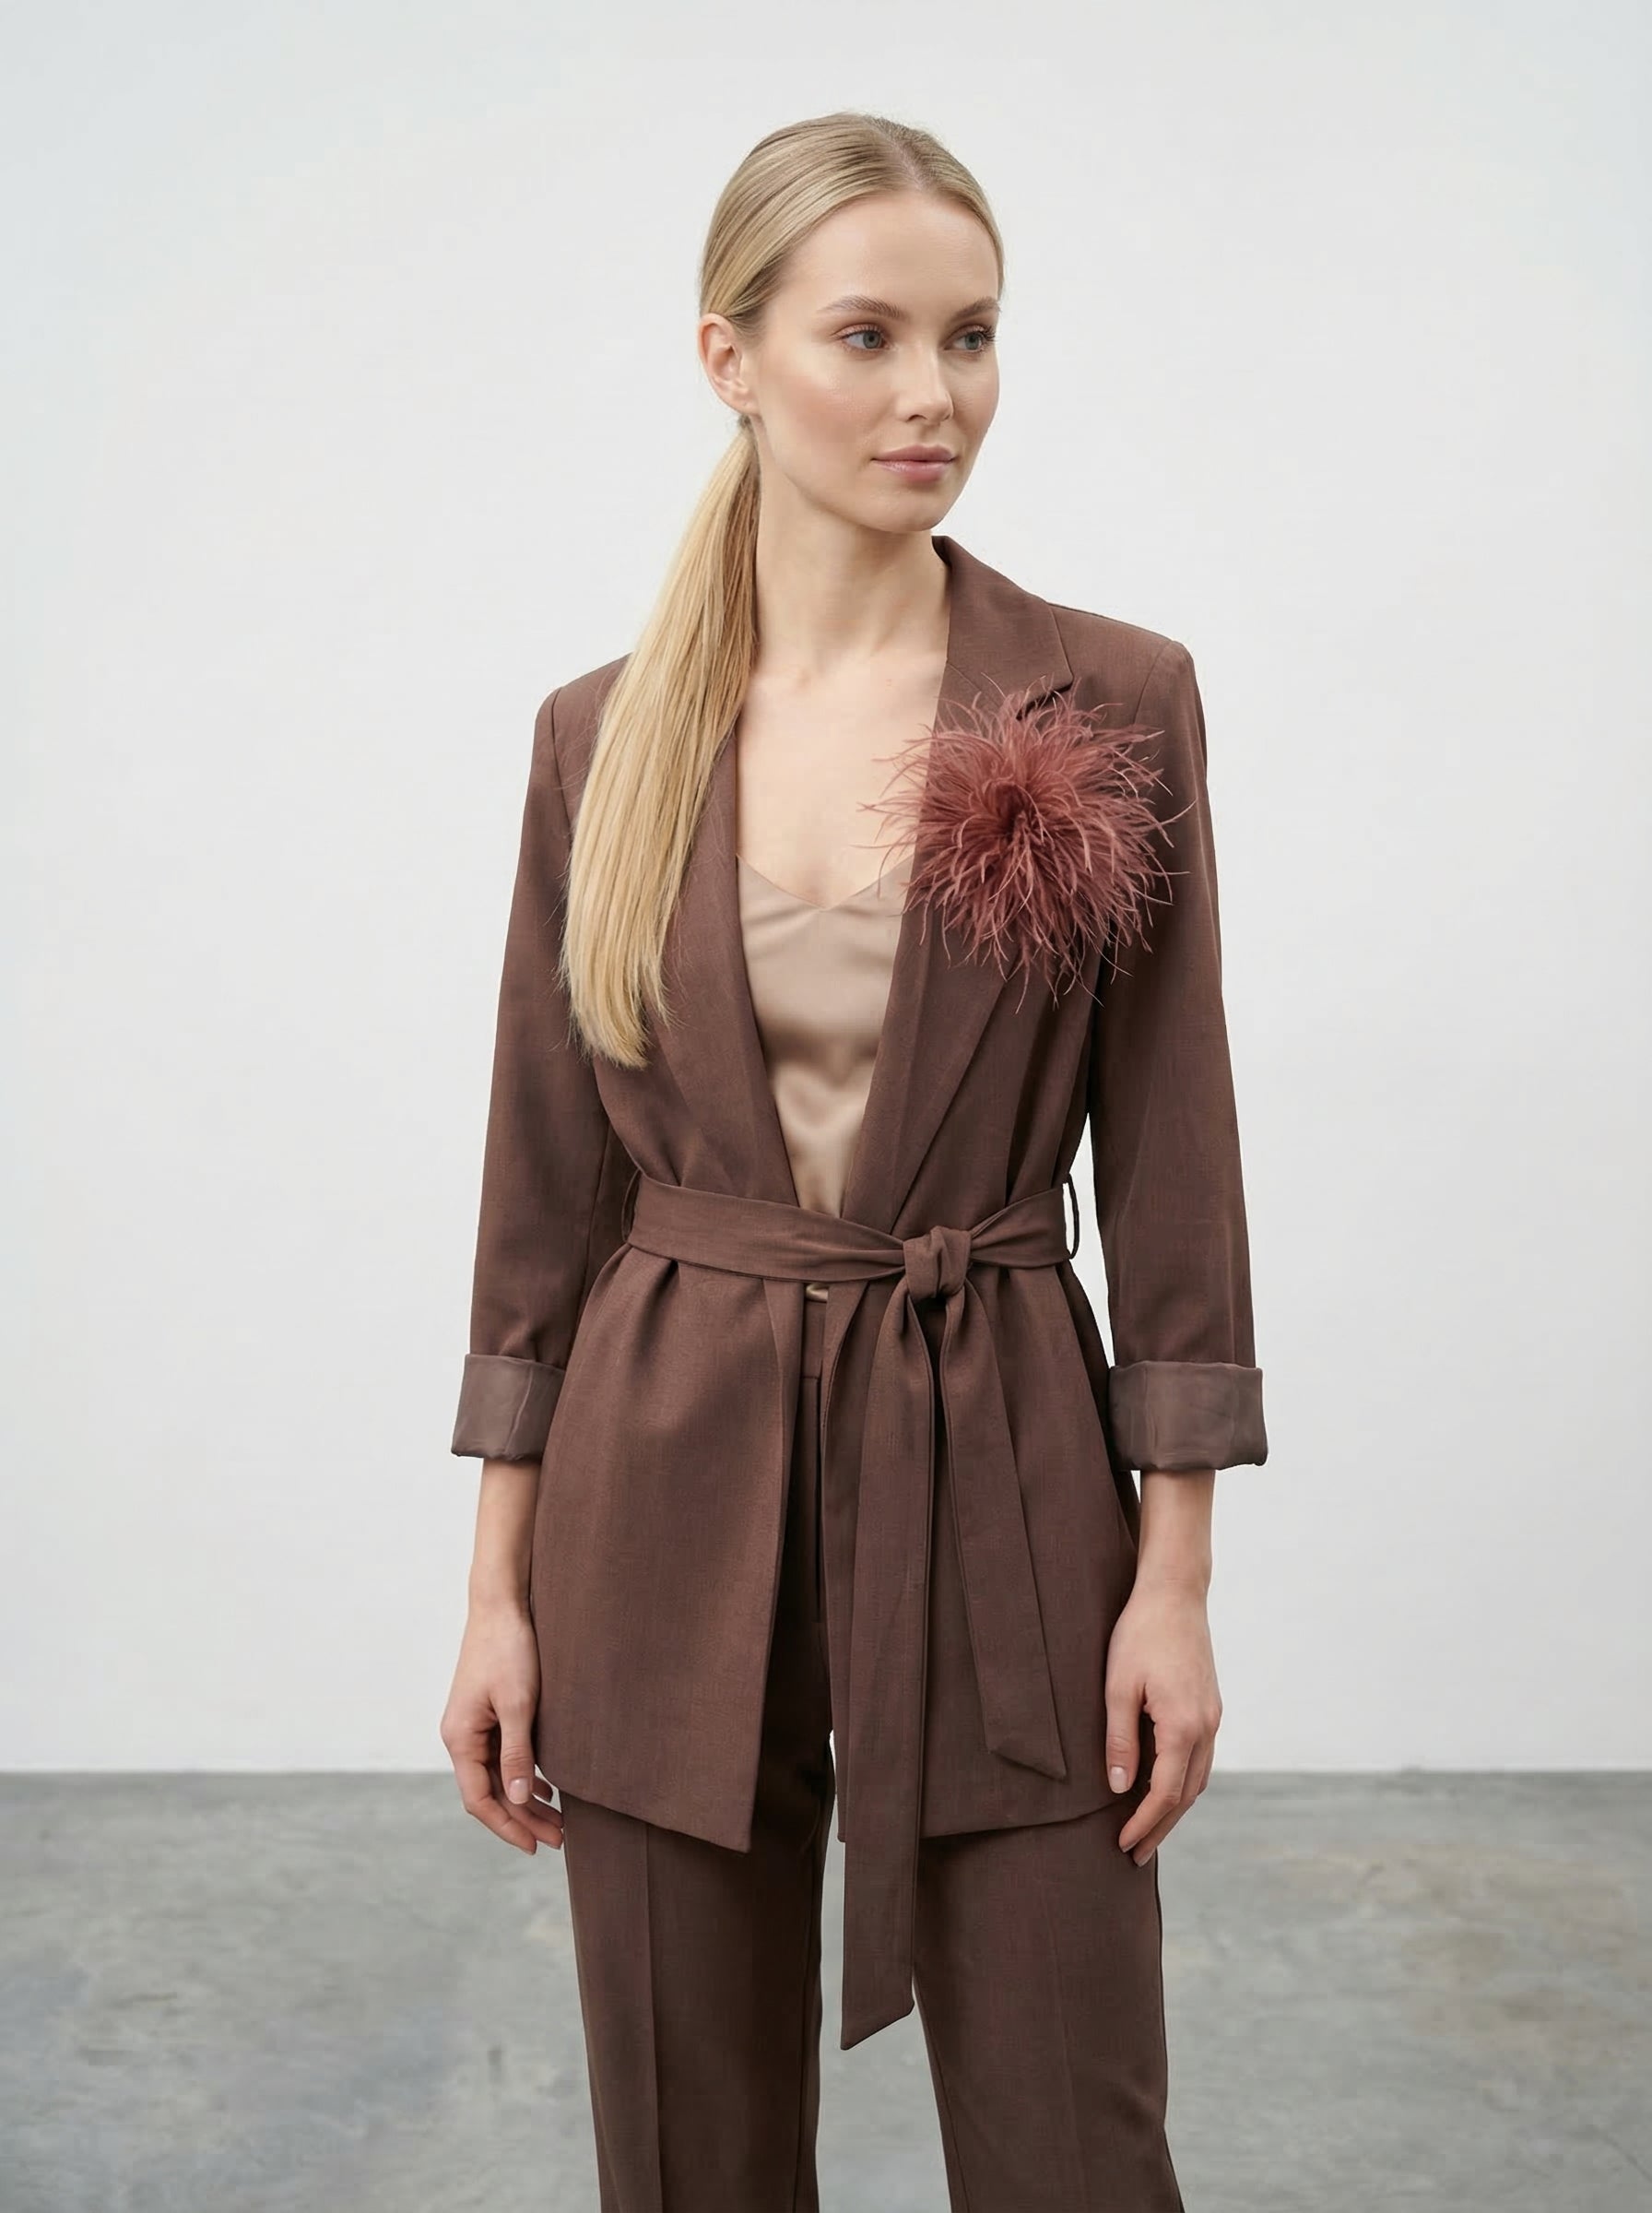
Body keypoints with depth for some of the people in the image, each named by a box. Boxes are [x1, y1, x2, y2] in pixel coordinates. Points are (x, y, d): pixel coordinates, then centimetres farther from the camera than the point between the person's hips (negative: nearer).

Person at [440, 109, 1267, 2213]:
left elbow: (1168, 1151, -2)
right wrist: (496, 1590, 4)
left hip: (1001, 1484, -1)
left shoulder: (1114, 700, -3)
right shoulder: (603, 736, 2)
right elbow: (548, 1175, 5)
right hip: (670, 1485, 2)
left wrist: (1176, 1582, -5)